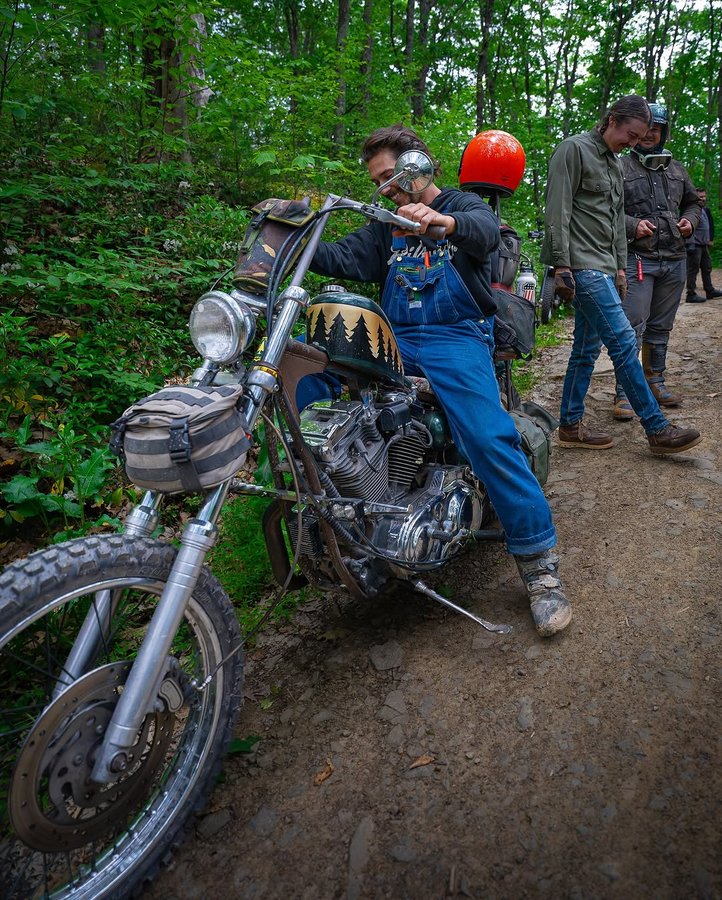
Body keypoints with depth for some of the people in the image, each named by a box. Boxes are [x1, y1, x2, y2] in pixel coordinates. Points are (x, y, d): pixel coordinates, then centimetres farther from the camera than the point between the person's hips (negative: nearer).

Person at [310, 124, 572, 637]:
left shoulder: (463, 204, 9)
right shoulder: (386, 228, 25)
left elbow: (485, 230, -16)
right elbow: (342, 258, 9)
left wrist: (441, 221, -38)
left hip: (456, 337, -5)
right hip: (393, 340, 5)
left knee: (489, 438, -26)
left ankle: (539, 563, -15)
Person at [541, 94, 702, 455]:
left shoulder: (613, 163, 23)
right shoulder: (574, 149, -5)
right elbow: (558, 211, -13)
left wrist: (620, 266, 19)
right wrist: (561, 264, -18)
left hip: (602, 268, 9)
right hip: (582, 266, -9)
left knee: (587, 347, 8)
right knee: (623, 341, -11)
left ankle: (571, 426, 14)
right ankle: (657, 429, -7)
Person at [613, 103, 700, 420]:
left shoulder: (677, 168, 18)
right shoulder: (620, 167, 1)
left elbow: (692, 201, 27)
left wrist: (690, 219, 6)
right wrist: (632, 224, -16)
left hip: (674, 259, 6)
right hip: (637, 258, -6)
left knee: (661, 326, 12)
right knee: (632, 327, -10)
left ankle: (655, 381, 23)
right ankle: (624, 393, -6)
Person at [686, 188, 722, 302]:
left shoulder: (705, 210, 16)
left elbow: (710, 226, 25)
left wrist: (710, 240, 16)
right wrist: (690, 245, -26)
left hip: (704, 245, 10)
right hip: (695, 245, -10)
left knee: (707, 268, 16)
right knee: (693, 270, -5)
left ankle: (710, 291, 26)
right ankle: (691, 294, -1)